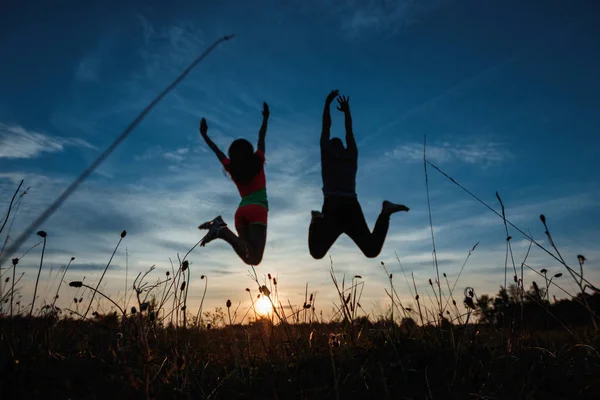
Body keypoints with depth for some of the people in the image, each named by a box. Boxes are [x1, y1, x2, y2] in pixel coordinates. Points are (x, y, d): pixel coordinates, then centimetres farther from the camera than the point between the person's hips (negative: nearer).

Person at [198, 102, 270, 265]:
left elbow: (216, 149, 25)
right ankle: (222, 231, -36)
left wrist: (204, 134, 39)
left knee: (249, 257, -2)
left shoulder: (231, 168, 12)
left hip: (241, 211, 5)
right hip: (258, 210, -5)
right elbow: (261, 138, 19)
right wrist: (265, 118, 31)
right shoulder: (258, 162, 7)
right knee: (255, 259, -16)